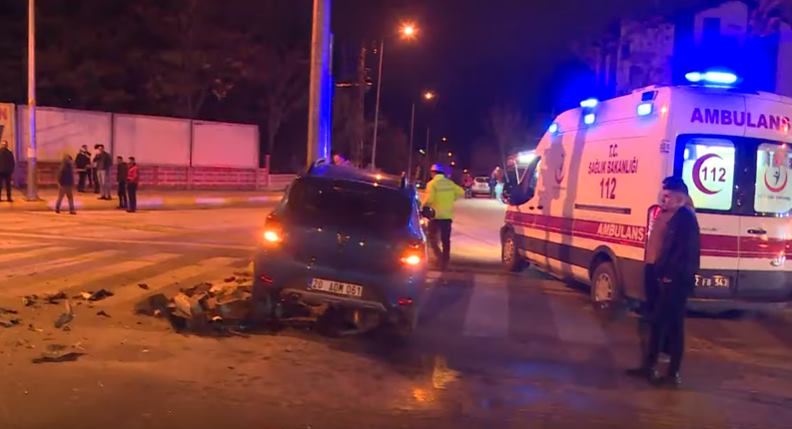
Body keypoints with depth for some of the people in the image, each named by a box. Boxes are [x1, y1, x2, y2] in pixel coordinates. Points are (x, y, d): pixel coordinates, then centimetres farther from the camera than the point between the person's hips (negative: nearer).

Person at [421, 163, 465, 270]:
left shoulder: (432, 183, -10)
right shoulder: (450, 183, 6)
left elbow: (429, 199, -20)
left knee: (432, 237, 9)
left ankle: (439, 257, -10)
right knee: (446, 240, 11)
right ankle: (445, 262, 13)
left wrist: (423, 205, -2)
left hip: (436, 215, -4)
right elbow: (461, 192, 8)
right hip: (447, 215, 4)